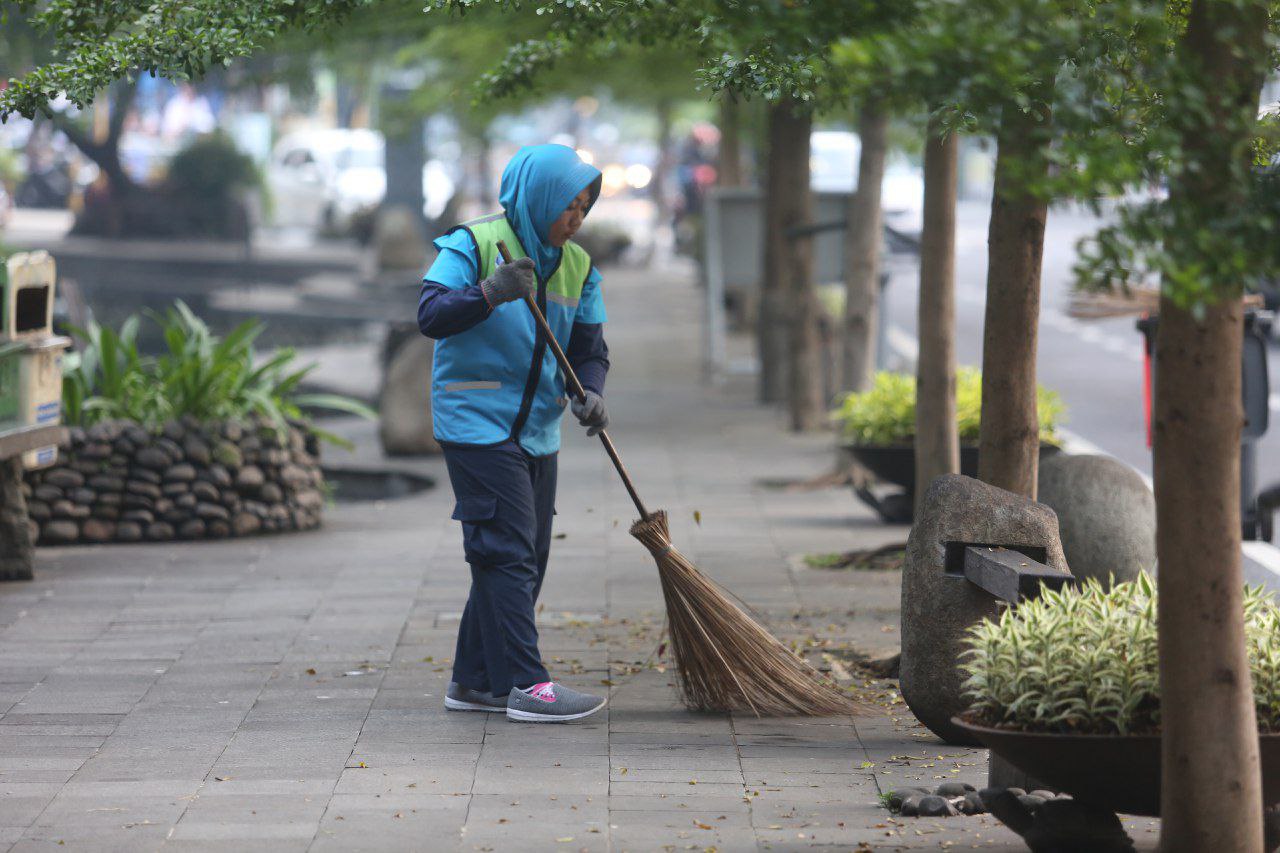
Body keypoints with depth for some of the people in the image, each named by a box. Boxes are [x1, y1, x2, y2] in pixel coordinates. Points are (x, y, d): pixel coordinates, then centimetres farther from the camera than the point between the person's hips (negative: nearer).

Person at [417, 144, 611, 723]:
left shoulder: (576, 266, 9)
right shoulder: (474, 245, -9)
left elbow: (588, 347, 10)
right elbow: (431, 315, -19)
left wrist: (590, 394, -10)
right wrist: (489, 294, -35)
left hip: (536, 433, 8)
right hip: (478, 425, -8)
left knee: (527, 558, 10)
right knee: (507, 552, -12)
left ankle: (474, 680, 20)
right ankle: (527, 685, -13)